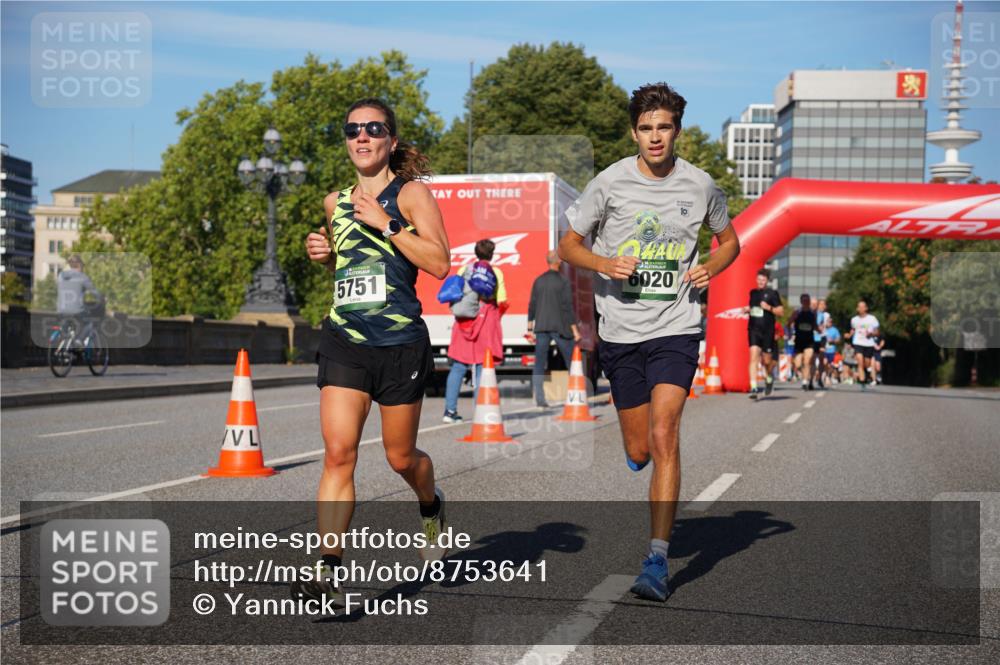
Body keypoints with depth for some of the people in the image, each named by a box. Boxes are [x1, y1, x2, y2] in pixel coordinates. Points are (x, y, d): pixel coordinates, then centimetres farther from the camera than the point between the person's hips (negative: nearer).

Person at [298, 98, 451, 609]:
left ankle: (431, 508, 44)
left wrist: (386, 224, -15)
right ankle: (328, 572, -11)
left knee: (400, 456, 10)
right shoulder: (335, 202, 14)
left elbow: (440, 264, -11)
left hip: (400, 342, -3)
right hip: (344, 341, 3)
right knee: (338, 452, -10)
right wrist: (322, 253, 9)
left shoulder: (411, 193, -1)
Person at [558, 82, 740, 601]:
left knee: (663, 436, -17)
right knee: (638, 451, 6)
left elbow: (729, 240, 18)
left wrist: (709, 269, -4)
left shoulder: (700, 185, 1)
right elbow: (568, 246, 5)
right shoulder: (611, 182, -2)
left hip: (676, 329, -1)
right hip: (620, 331, 1)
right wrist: (605, 264, -15)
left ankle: (657, 562, -13)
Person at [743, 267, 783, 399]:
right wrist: (747, 310, 6)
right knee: (754, 357, -12)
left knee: (766, 360, 5)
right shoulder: (752, 293, 12)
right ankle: (753, 388, -15)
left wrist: (769, 307, -16)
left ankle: (769, 377, 39)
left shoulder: (772, 293, -1)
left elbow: (781, 311, -2)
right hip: (753, 330, 3)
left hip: (767, 331, -2)